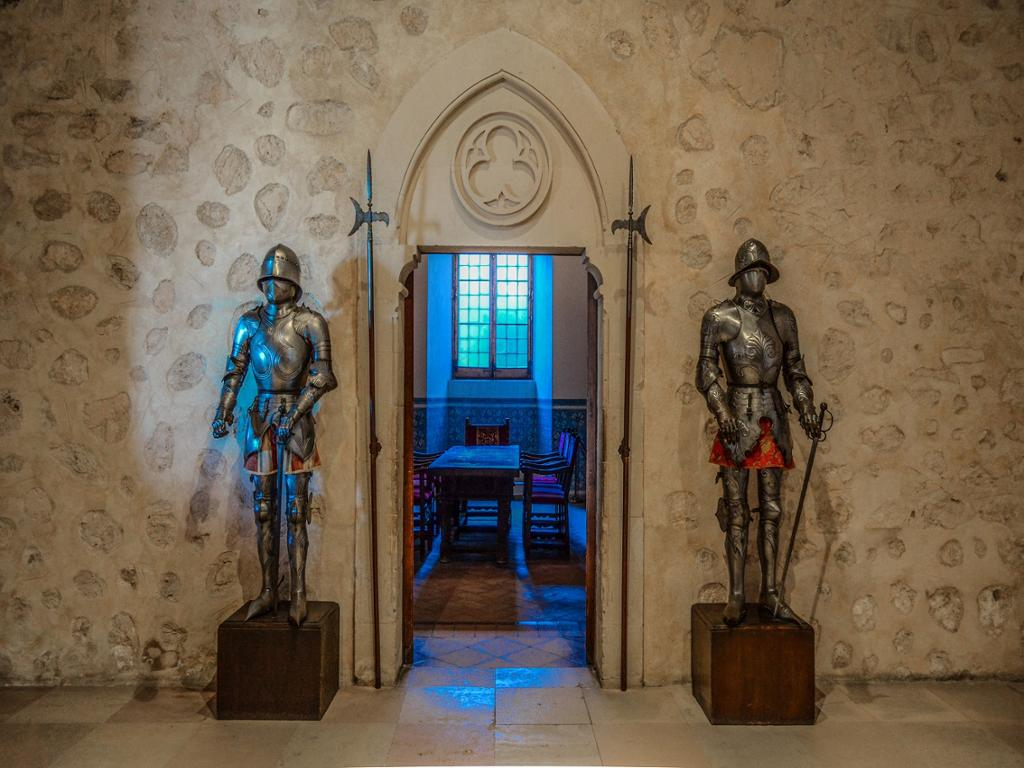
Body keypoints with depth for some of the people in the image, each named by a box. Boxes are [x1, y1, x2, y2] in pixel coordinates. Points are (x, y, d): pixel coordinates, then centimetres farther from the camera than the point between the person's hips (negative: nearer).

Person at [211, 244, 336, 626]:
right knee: (264, 509, 7)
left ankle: (298, 595, 4)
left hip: (296, 421, -4)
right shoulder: (250, 322, 8)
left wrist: (294, 414, -18)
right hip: (261, 417, 4)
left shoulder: (310, 322, -4)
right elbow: (234, 371, 7)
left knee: (296, 510, -2)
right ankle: (268, 592, 16)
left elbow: (322, 376, -10)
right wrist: (224, 412, -7)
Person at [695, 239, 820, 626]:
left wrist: (806, 408, 2)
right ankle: (736, 596, 7)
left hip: (773, 419, 5)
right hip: (738, 418, -4)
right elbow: (707, 371, -7)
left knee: (771, 509, 9)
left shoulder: (782, 315, 13)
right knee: (736, 511, -1)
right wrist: (722, 412, -19)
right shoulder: (720, 316, -1)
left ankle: (770, 591, 18)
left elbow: (795, 369, 15)